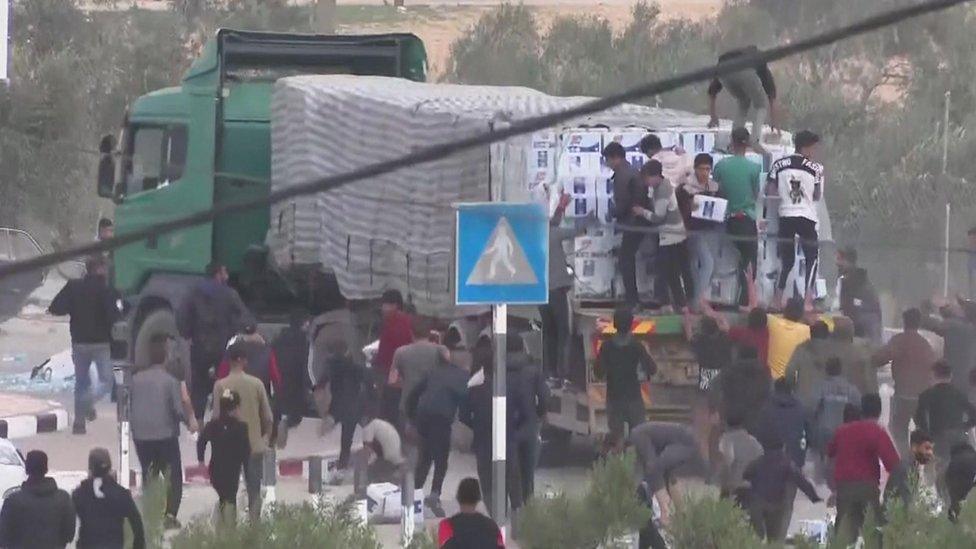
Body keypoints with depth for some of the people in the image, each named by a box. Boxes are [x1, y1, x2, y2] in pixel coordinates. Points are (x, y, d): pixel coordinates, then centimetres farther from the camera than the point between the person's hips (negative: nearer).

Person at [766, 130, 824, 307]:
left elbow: (769, 192, 1)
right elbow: (818, 197, -2)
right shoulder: (815, 168, -4)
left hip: (785, 216, 3)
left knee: (786, 259, 13)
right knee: (811, 258, 9)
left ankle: (778, 298, 7)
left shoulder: (779, 165, 3)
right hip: (806, 217, -3)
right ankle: (808, 297, -1)